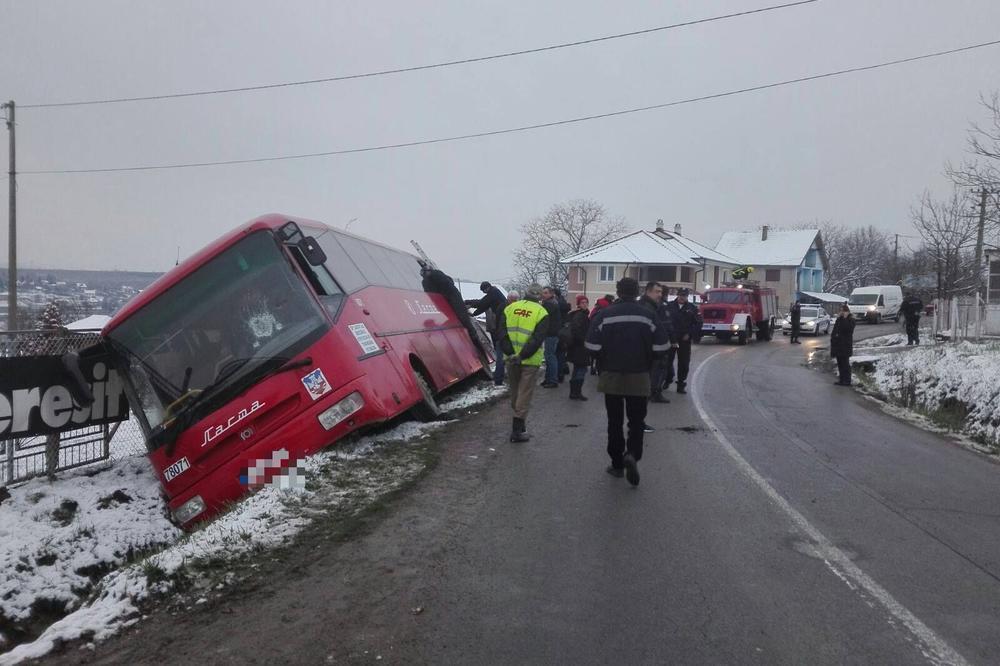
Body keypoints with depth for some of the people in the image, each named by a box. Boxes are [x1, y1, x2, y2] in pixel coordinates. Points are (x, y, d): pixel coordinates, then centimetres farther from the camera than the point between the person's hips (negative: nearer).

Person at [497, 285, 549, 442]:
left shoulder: (509, 308, 5)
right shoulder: (541, 313, -6)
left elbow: (502, 334, -3)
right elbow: (537, 339, -15)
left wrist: (510, 353, -8)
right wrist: (522, 356, -15)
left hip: (511, 359, 4)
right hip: (530, 361, -4)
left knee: (514, 392, 19)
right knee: (525, 394, 2)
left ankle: (520, 421, 32)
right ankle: (517, 429, 1)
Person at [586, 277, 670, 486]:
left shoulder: (605, 315, -8)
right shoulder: (648, 315, -5)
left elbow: (593, 346, -11)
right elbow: (661, 346, -5)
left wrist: (605, 363, 8)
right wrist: (646, 363, 12)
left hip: (611, 376, 0)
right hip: (639, 378, 0)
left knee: (614, 422, 12)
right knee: (636, 421, 10)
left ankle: (617, 464, 17)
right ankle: (632, 454, -13)